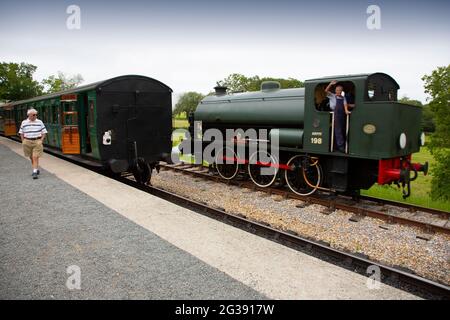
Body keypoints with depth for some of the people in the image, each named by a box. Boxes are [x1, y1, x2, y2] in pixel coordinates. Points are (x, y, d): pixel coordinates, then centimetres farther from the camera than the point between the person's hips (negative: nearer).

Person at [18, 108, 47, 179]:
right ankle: (36, 169, 29)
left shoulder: (39, 122, 1)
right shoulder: (24, 122, 5)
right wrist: (23, 141, 3)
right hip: (27, 142, 3)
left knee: (35, 157, -10)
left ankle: (35, 172, -11)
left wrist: (41, 140, -7)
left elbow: (44, 132, 4)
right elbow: (21, 133, 12)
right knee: (31, 157, 12)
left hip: (37, 141, -3)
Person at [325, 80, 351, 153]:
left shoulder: (343, 98, 18)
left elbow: (345, 104, 3)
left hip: (342, 114, 5)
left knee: (343, 130, 7)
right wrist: (331, 84, -19)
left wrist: (346, 111, -16)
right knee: (338, 130, -10)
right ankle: (341, 146, -12)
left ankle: (337, 145, 15)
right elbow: (326, 90, -6)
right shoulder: (332, 96, 7)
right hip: (335, 114, -5)